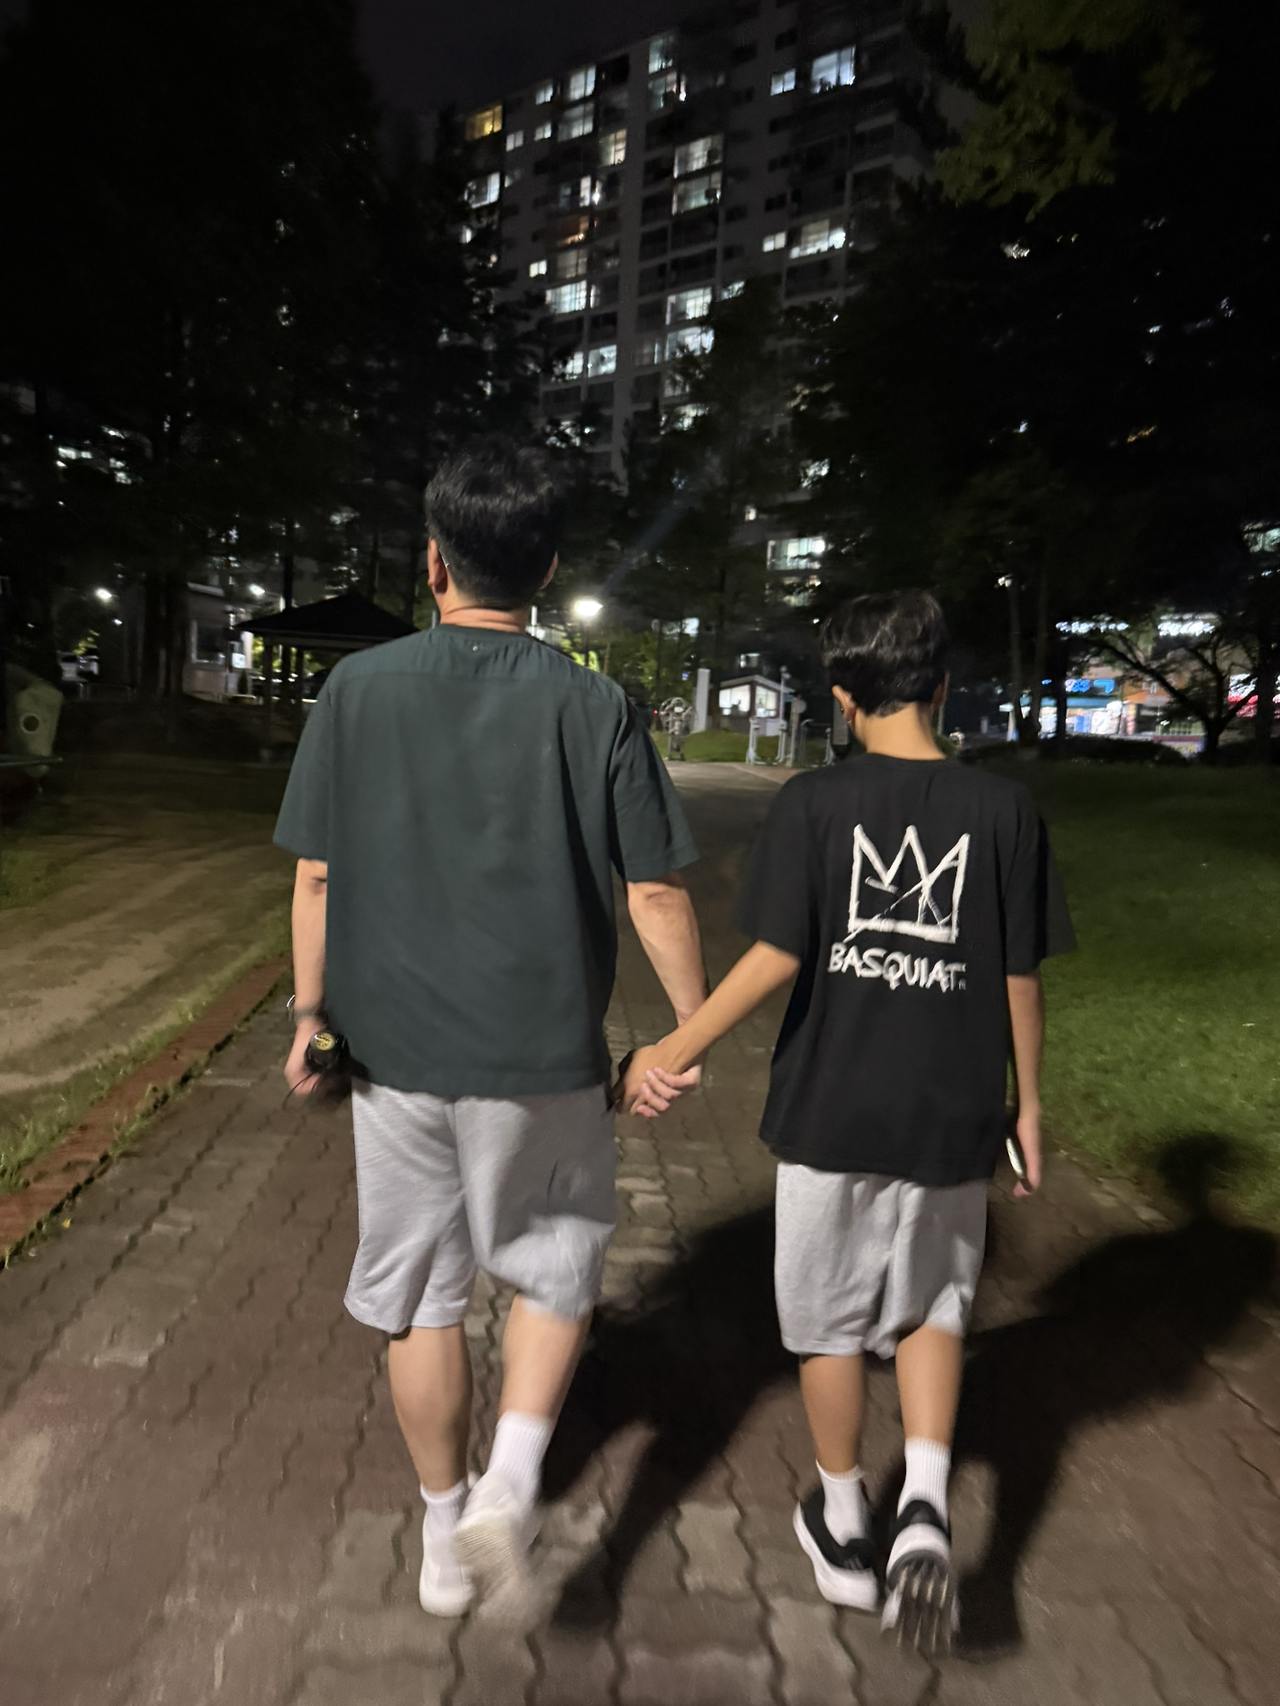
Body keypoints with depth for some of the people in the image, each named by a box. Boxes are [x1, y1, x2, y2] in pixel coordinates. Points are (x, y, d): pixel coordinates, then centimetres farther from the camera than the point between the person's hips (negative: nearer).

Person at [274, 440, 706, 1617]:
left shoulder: (359, 689, -4)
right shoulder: (594, 707, -9)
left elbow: (317, 877, -1)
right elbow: (655, 893, -8)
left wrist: (312, 1013, 11)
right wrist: (693, 1024, 5)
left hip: (395, 1046, 2)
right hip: (544, 1055, -1)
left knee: (420, 1295, 19)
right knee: (557, 1268, 24)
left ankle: (445, 1537, 36)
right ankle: (510, 1478, 12)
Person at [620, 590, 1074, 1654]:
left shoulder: (813, 804, -11)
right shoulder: (1003, 809, -5)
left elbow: (777, 958, -15)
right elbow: (1021, 978, -2)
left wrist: (677, 1051, -5)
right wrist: (1028, 1101, 11)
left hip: (831, 1109, -1)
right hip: (952, 1116, 2)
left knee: (830, 1318, 18)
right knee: (931, 1306, 25)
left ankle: (844, 1529, 36)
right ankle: (926, 1506, 11)